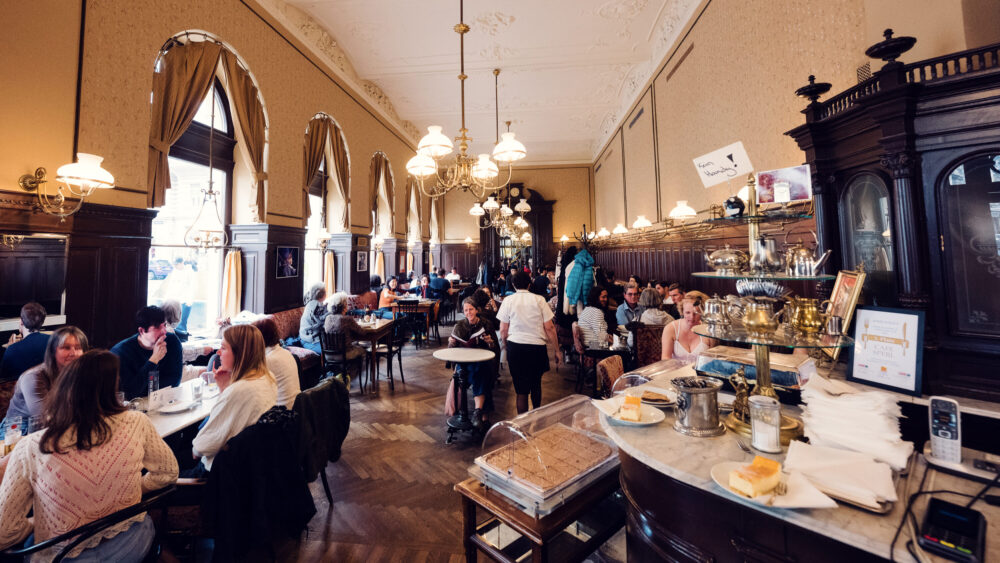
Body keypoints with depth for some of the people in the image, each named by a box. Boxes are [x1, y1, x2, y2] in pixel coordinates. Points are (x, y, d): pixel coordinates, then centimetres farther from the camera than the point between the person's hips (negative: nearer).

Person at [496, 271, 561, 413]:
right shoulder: (539, 300, -1)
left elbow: (503, 330, -1)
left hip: (515, 346, -1)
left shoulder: (508, 300, -1)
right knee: (536, 383, 23)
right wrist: (556, 350, 5)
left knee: (521, 389, 7)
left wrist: (506, 346, 14)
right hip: (537, 346, 1)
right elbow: (549, 328, -3)